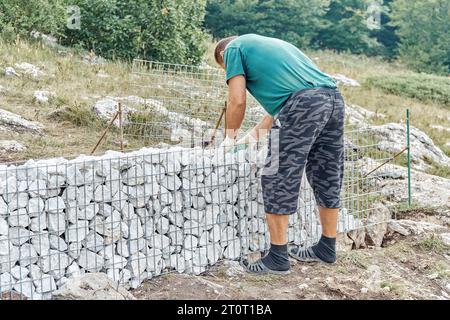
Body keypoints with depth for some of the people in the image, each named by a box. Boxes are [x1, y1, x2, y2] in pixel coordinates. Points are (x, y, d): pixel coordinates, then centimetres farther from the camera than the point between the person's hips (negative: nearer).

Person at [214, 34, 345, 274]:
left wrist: (230, 136, 18)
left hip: (303, 104, -9)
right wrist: (255, 133, 38)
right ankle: (327, 249, 28)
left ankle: (278, 259, 4)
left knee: (278, 182, -1)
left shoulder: (234, 48, 13)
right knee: (328, 180, 16)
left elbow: (237, 101, 3)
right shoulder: (270, 44, 37)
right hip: (334, 98, 9)